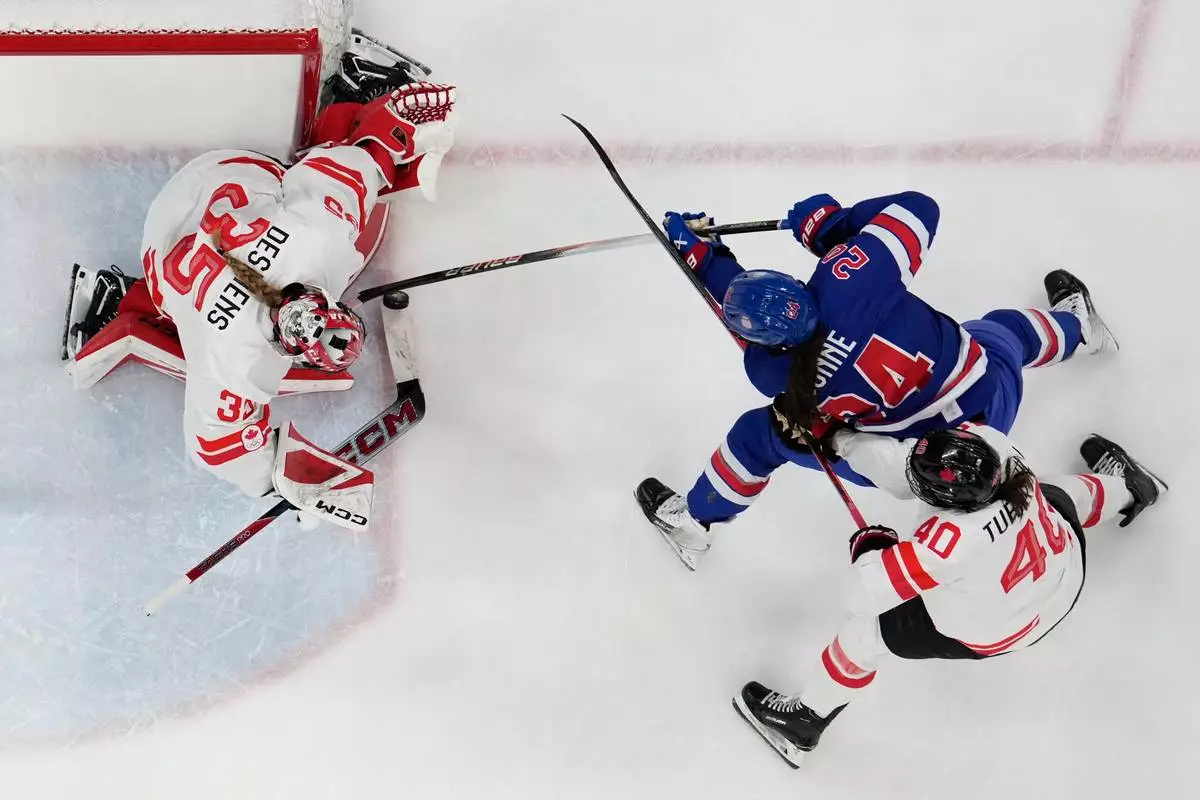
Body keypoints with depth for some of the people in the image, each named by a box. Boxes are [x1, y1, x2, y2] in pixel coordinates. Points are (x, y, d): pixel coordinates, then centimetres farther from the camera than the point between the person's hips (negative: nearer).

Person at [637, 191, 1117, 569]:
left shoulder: (774, 374, -24)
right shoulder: (850, 276, -29)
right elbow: (917, 207, -14)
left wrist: (698, 253, 4)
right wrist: (830, 221, -7)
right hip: (995, 389, 2)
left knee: (758, 435, 13)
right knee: (1005, 332, 41)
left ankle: (694, 522, 38)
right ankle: (1076, 326, 77)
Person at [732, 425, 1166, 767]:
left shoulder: (954, 539, -46)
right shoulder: (988, 442, -32)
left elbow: (869, 592, -39)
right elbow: (903, 461, -17)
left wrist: (869, 548, -18)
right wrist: (842, 440, -23)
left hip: (996, 630, -5)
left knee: (869, 631, 4)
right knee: (1055, 495, 37)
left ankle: (806, 719, 26)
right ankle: (1125, 486, 69)